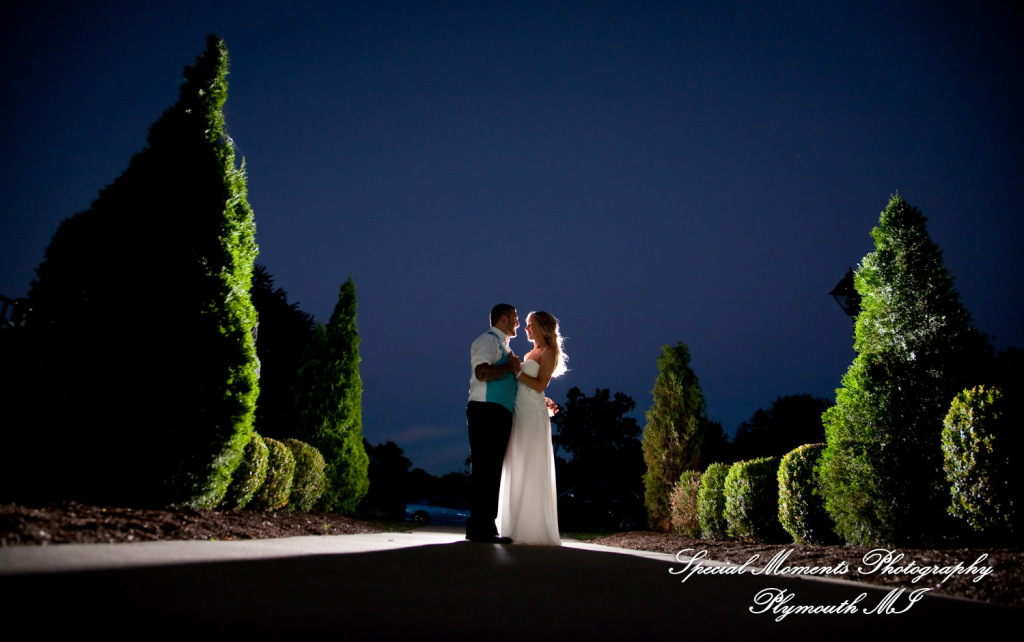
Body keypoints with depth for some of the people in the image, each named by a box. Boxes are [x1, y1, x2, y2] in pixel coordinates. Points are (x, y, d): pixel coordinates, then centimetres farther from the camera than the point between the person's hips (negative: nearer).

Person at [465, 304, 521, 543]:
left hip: (500, 414, 10)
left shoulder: (503, 345, 25)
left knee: (492, 470, 9)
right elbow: (483, 373, -22)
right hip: (486, 410, -10)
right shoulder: (488, 340, -4)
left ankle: (484, 527, 13)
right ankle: (480, 528, -7)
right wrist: (511, 366, -9)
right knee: (485, 469, -10)